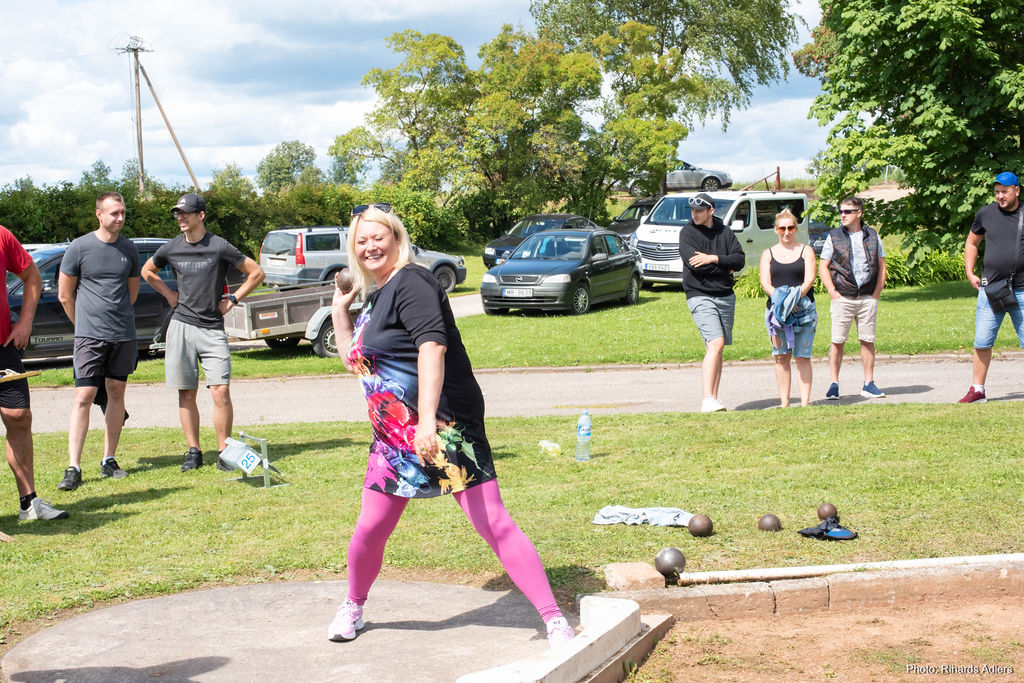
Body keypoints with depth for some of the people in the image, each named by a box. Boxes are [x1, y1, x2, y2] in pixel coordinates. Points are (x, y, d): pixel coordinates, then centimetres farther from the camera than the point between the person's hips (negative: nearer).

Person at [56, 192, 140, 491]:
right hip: (90, 335, -4)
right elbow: (65, 295, 3)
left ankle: (109, 460, 18)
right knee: (84, 396, -9)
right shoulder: (80, 247, -4)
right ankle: (73, 469, -9)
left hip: (124, 334, 4)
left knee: (116, 392, 8)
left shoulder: (129, 249, 8)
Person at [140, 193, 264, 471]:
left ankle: (224, 452, 1)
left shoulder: (219, 247, -3)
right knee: (186, 394, 5)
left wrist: (232, 299, 1)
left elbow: (256, 273, 4)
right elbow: (147, 271, 27)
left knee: (220, 391, -9)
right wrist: (168, 294, 14)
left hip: (213, 329, -3)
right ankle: (194, 451, 13)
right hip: (181, 326, 3)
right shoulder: (171, 249, 7)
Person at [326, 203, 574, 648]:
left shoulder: (410, 283, -11)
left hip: (444, 427, -8)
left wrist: (427, 419, -34)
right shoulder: (375, 296, 17)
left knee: (494, 524, -11)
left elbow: (432, 345, -26)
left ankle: (554, 620, -7)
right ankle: (353, 607, 35)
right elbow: (355, 359, 31)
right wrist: (339, 310, 20)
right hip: (394, 435, 8)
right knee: (369, 530, 10)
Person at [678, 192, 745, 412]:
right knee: (715, 344, -19)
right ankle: (707, 400, -22)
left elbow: (740, 260, -2)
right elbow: (694, 264, -15)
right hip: (700, 296, -5)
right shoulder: (687, 233, -1)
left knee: (718, 349, 6)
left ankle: (713, 399, 11)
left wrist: (714, 258, -15)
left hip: (726, 296, 5)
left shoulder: (724, 232, 10)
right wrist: (725, 267, -5)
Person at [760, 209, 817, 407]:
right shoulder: (768, 254, 13)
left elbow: (809, 279, -3)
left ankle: (805, 401, -3)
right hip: (777, 310, 1)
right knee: (781, 355, -1)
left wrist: (795, 298, -20)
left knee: (802, 356, -3)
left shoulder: (806, 251, 10)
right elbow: (765, 283, 1)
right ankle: (784, 402, 3)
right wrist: (780, 300, -17)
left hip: (803, 309, -1)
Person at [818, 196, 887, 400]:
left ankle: (869, 384, 12)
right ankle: (834, 384, 3)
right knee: (838, 341, -2)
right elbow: (823, 267, 3)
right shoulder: (834, 236, 3)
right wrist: (833, 292, -7)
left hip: (868, 298, 2)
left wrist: (877, 292, 3)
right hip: (842, 298, -2)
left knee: (868, 340, 5)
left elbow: (881, 266, 13)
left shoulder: (872, 236, 9)